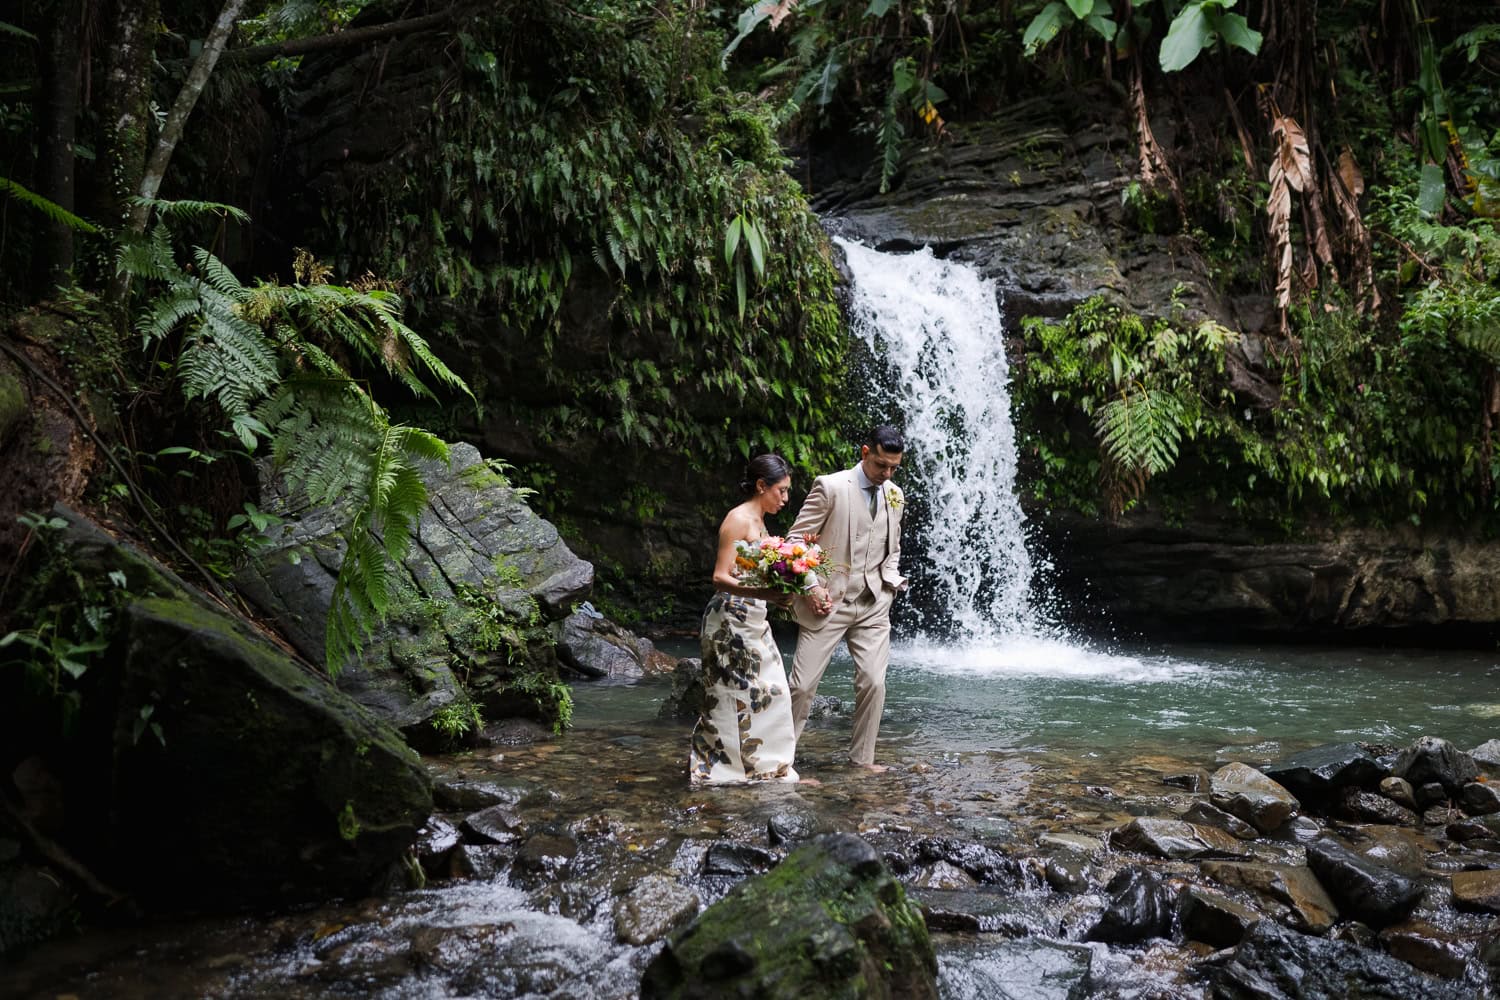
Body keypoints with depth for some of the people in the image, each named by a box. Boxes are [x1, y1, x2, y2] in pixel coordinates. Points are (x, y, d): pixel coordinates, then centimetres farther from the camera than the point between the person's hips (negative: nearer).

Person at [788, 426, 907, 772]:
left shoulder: (893, 494, 10)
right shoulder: (830, 486, -8)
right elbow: (797, 539, -6)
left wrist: (891, 579, 6)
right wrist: (811, 588, -11)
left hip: (874, 604, 5)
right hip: (828, 601, -5)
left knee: (873, 682, -1)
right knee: (803, 684, -2)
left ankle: (862, 757, 15)